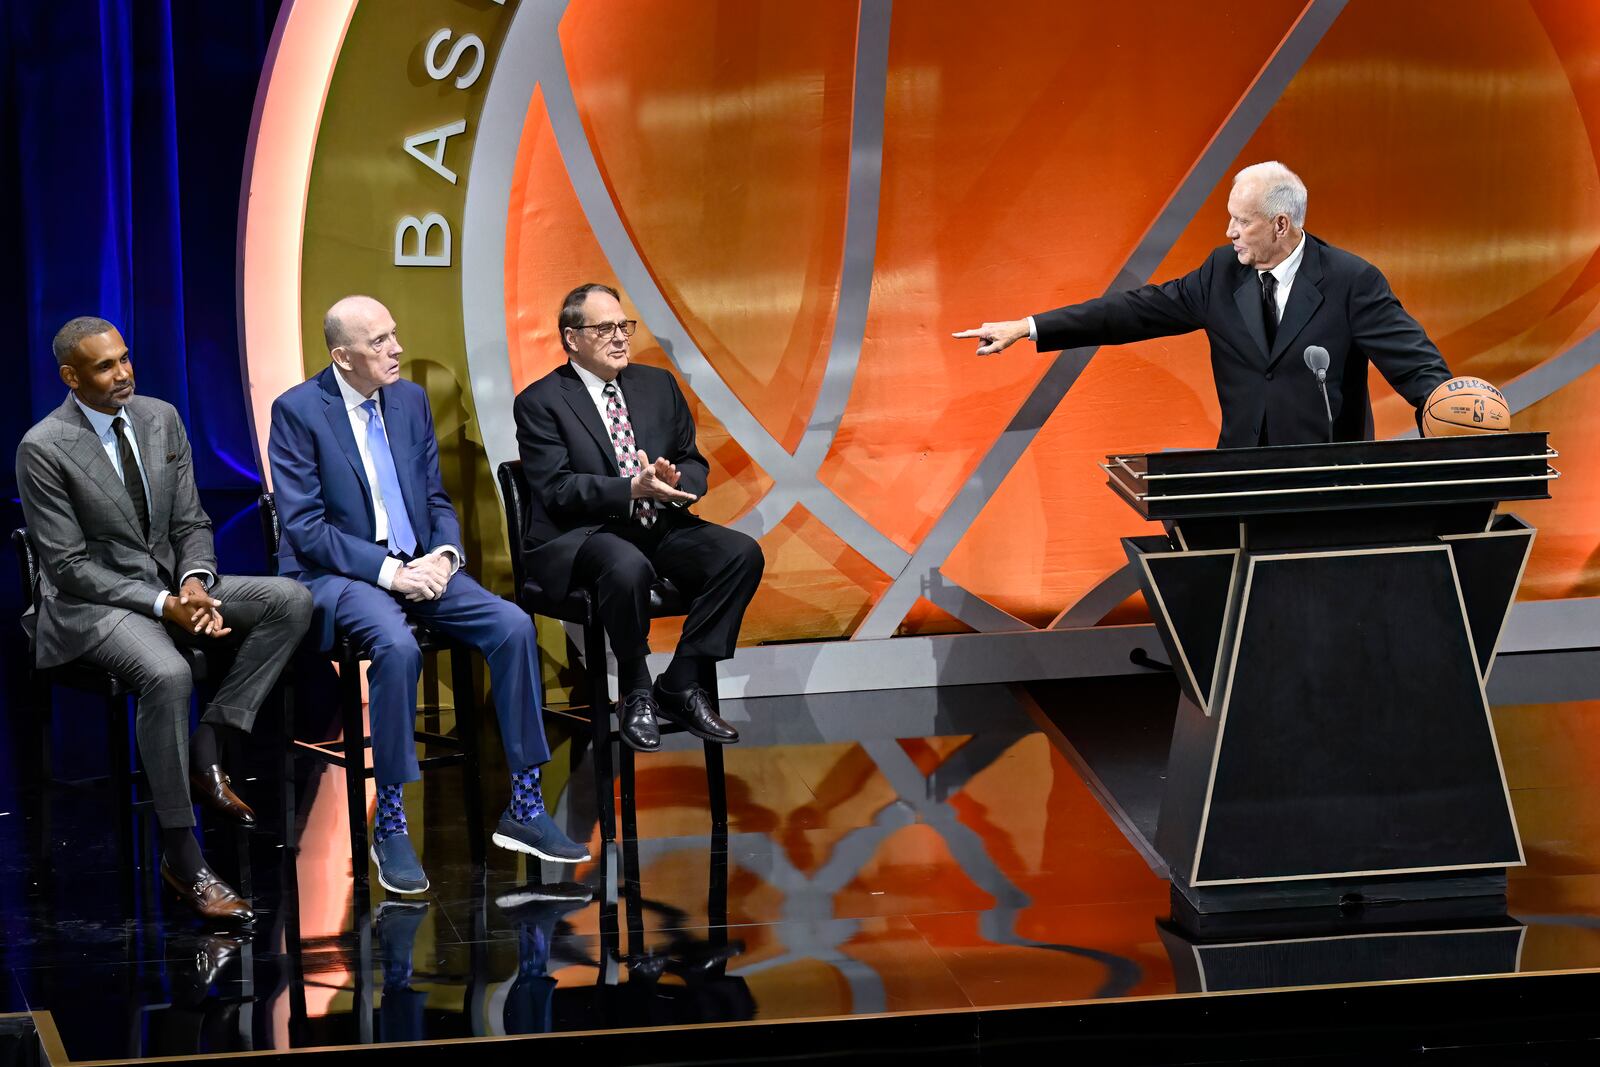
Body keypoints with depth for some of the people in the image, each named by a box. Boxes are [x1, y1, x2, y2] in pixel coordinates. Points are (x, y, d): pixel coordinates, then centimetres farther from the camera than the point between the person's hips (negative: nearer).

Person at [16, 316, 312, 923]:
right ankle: (182, 860, -27)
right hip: (90, 604, -7)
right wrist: (162, 604, -22)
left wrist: (195, 583, -13)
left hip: (172, 587, 7)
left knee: (290, 601, -13)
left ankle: (206, 751, -10)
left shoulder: (160, 419, 6)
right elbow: (69, 565, -14)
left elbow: (191, 524, 10)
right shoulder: (43, 450, -13)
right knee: (167, 674, -37)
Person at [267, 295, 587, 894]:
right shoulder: (297, 411, -8)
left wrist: (444, 554, -7)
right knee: (397, 646, -36)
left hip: (418, 566, 6)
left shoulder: (411, 400, 10)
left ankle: (524, 810, -10)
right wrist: (386, 571, -21)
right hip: (338, 575, -6)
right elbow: (304, 528, -12)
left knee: (513, 626, -18)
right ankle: (390, 823, -23)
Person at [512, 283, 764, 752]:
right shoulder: (539, 402, -3)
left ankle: (681, 684, -10)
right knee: (629, 567, -39)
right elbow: (556, 488, -13)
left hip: (659, 526, 6)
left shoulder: (658, 385, 14)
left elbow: (694, 465, 13)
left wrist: (674, 482, -13)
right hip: (579, 535, -6)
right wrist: (633, 489, -26)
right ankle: (636, 694, -15)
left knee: (742, 553, -18)